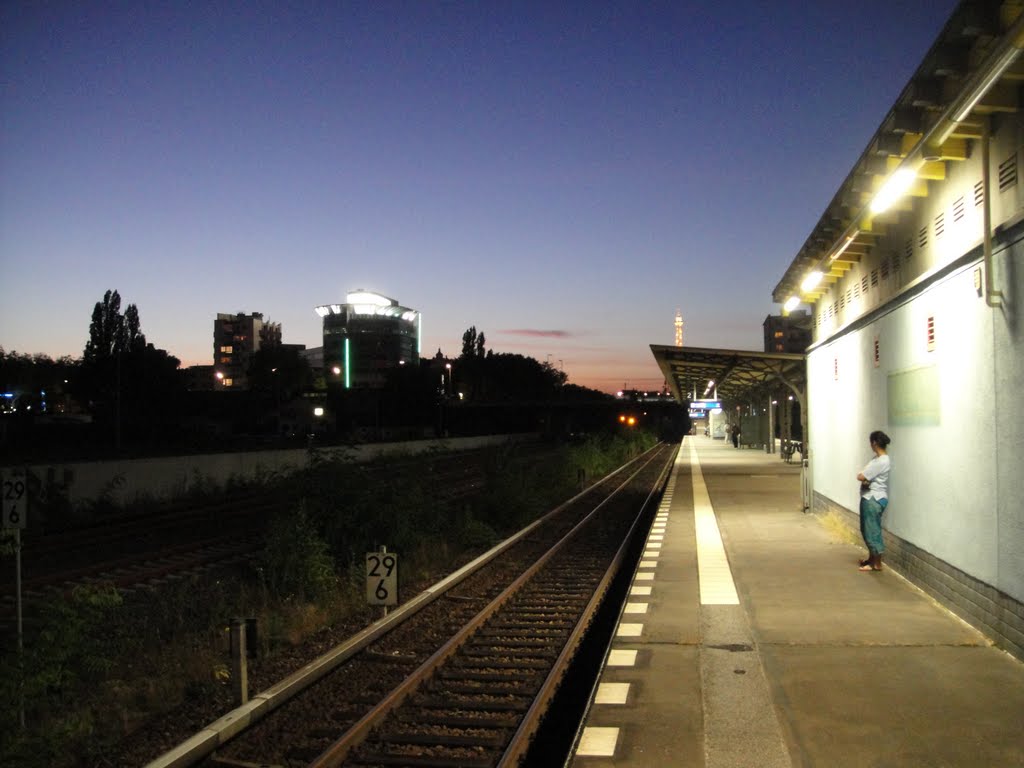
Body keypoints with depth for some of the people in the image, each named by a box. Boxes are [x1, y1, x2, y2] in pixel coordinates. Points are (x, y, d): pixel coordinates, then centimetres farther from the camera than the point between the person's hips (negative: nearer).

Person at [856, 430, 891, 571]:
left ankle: (877, 564, 8)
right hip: (870, 498, 10)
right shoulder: (880, 459, 11)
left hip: (874, 500, -10)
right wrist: (866, 479, -11)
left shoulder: (880, 461, -22)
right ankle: (871, 558, 31)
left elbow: (860, 477, -21)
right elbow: (865, 476, 11)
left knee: (873, 530, -2)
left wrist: (864, 477, 0)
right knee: (867, 529, 19)